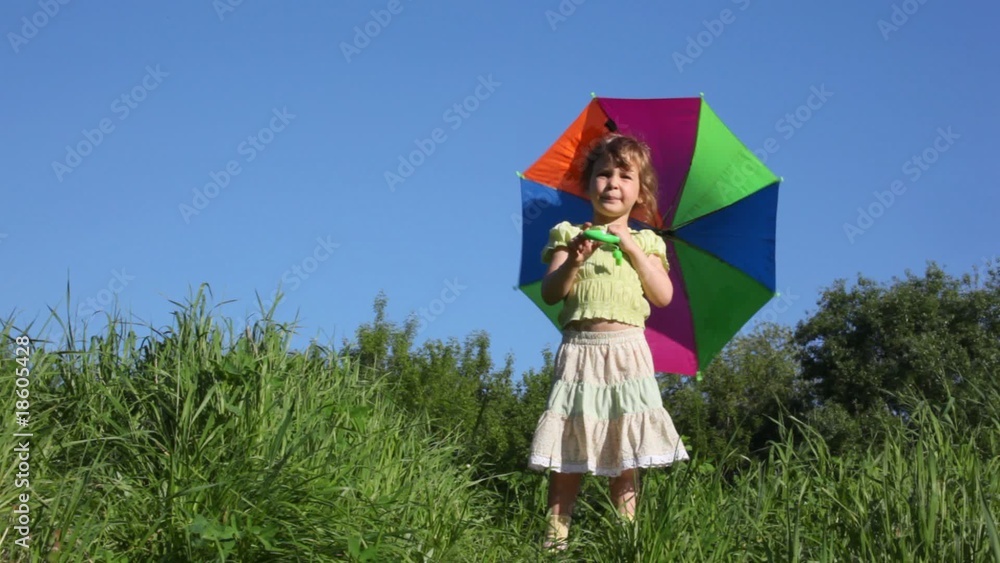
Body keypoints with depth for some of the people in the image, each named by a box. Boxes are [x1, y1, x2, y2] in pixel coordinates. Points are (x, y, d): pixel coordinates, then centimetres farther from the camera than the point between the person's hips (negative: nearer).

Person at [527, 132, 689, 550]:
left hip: (627, 351, 1)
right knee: (569, 453, -2)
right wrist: (573, 261, -19)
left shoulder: (645, 242, 12)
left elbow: (663, 296, -1)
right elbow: (550, 293, -1)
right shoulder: (569, 234, 9)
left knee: (625, 451, 0)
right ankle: (555, 535, 0)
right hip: (579, 348, 0)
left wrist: (632, 249, -6)